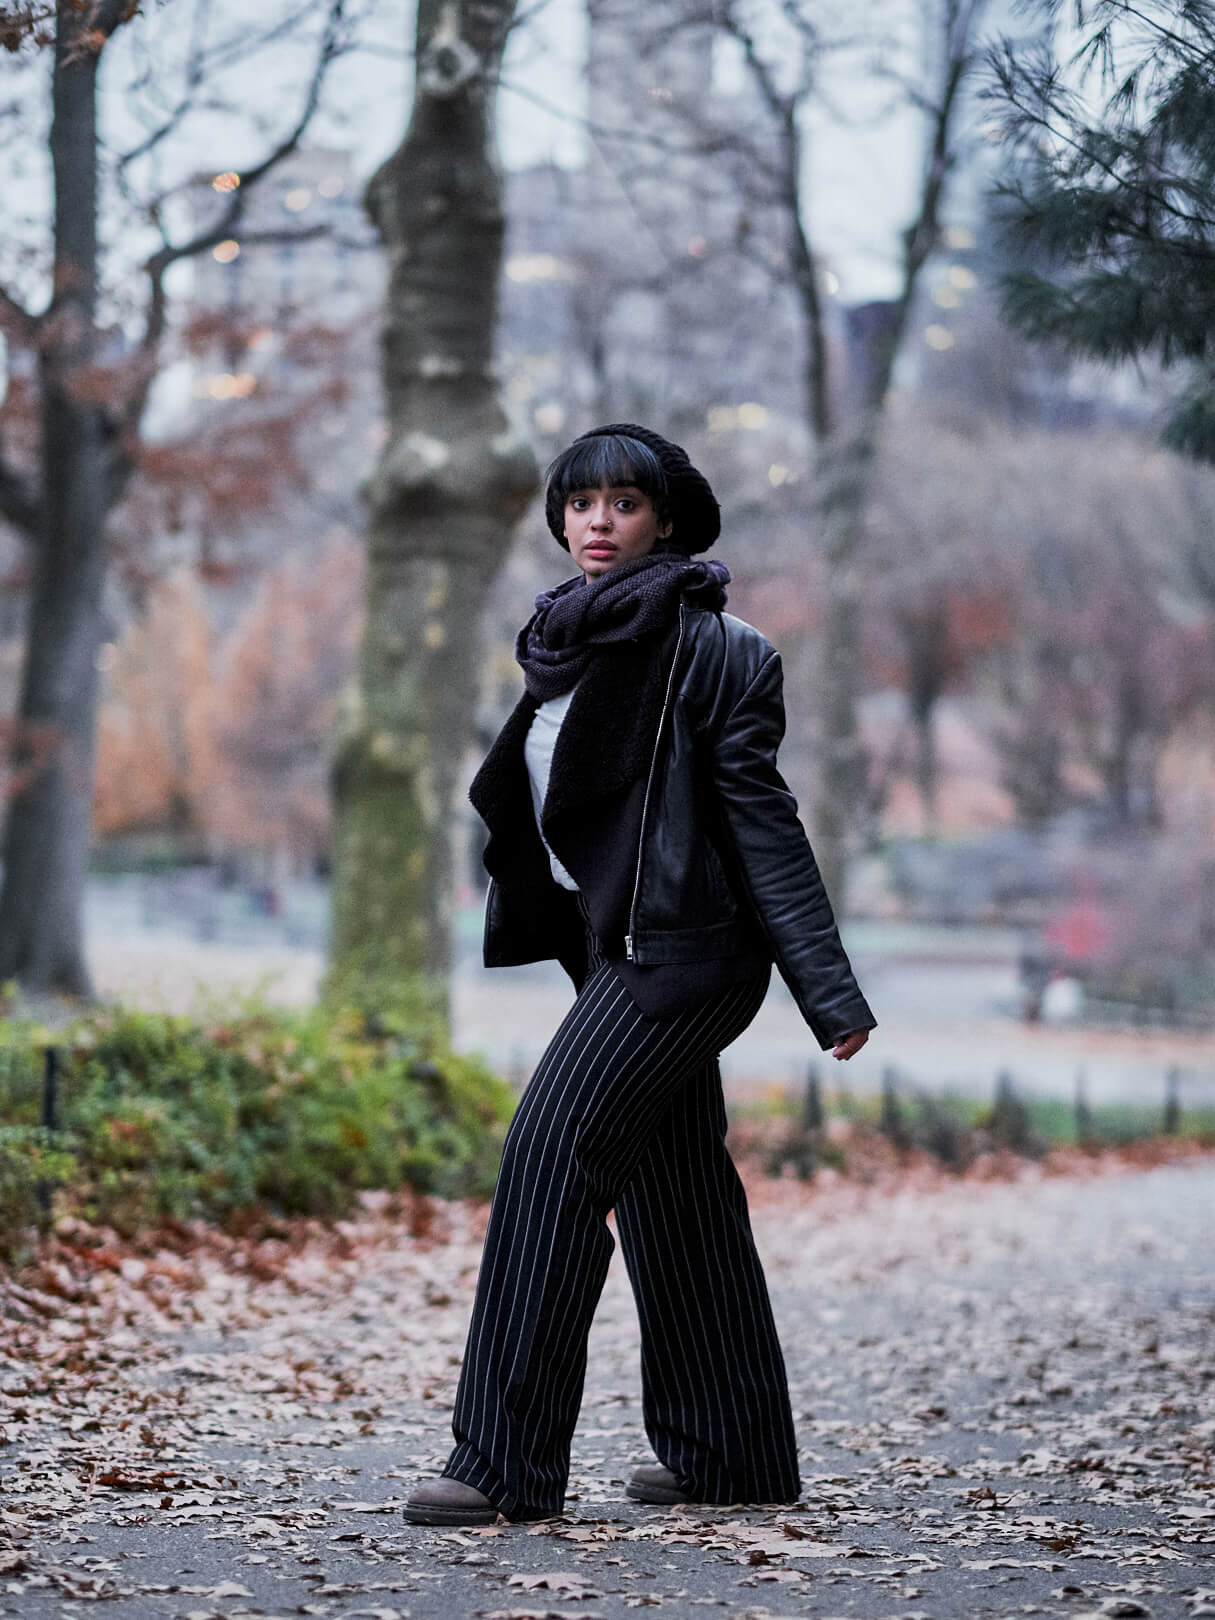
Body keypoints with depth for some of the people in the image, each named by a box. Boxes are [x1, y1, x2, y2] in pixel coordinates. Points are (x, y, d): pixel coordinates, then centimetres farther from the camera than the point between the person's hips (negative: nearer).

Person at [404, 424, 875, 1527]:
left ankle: (508, 1462, -14)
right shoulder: (571, 642, 14)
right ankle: (732, 1453, 20)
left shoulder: (707, 646, -9)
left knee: (552, 1149, -15)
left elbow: (761, 816, -12)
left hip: (679, 949, -9)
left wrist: (827, 988, -15)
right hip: (615, 944, 9)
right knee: (673, 1189, 11)